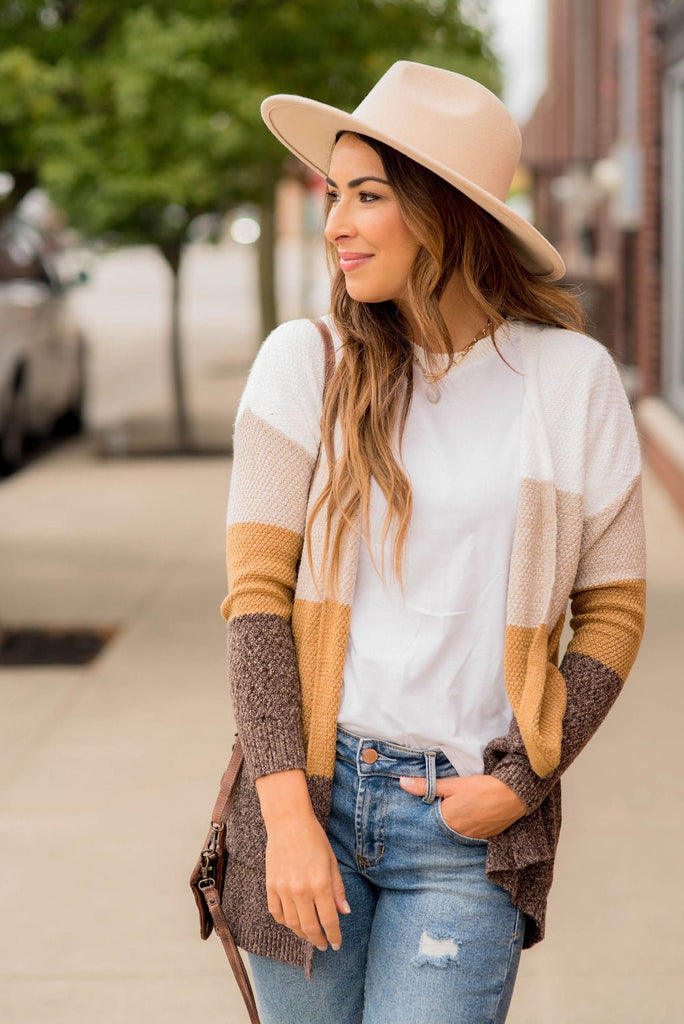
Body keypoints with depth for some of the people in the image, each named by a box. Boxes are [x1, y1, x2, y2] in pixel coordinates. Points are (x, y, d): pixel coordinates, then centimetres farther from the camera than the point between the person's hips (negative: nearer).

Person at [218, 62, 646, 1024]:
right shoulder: (306, 363, 0)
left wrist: (522, 784, -5)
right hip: (312, 791, 1)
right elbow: (256, 591, -4)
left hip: (469, 832, -1)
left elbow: (613, 612, 6)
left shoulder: (572, 377, 0)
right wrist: (286, 814, -11)